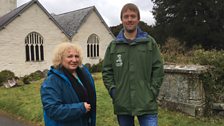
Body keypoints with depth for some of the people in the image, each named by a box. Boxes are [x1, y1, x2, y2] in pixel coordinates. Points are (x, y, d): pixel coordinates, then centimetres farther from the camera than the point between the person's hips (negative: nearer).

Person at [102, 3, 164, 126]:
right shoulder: (113, 45, 6)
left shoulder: (150, 42, 3)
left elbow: (158, 69, 2)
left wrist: (152, 92, -5)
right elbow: (106, 71, 6)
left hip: (146, 104, -1)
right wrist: (113, 91, -4)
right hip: (122, 104, 2)